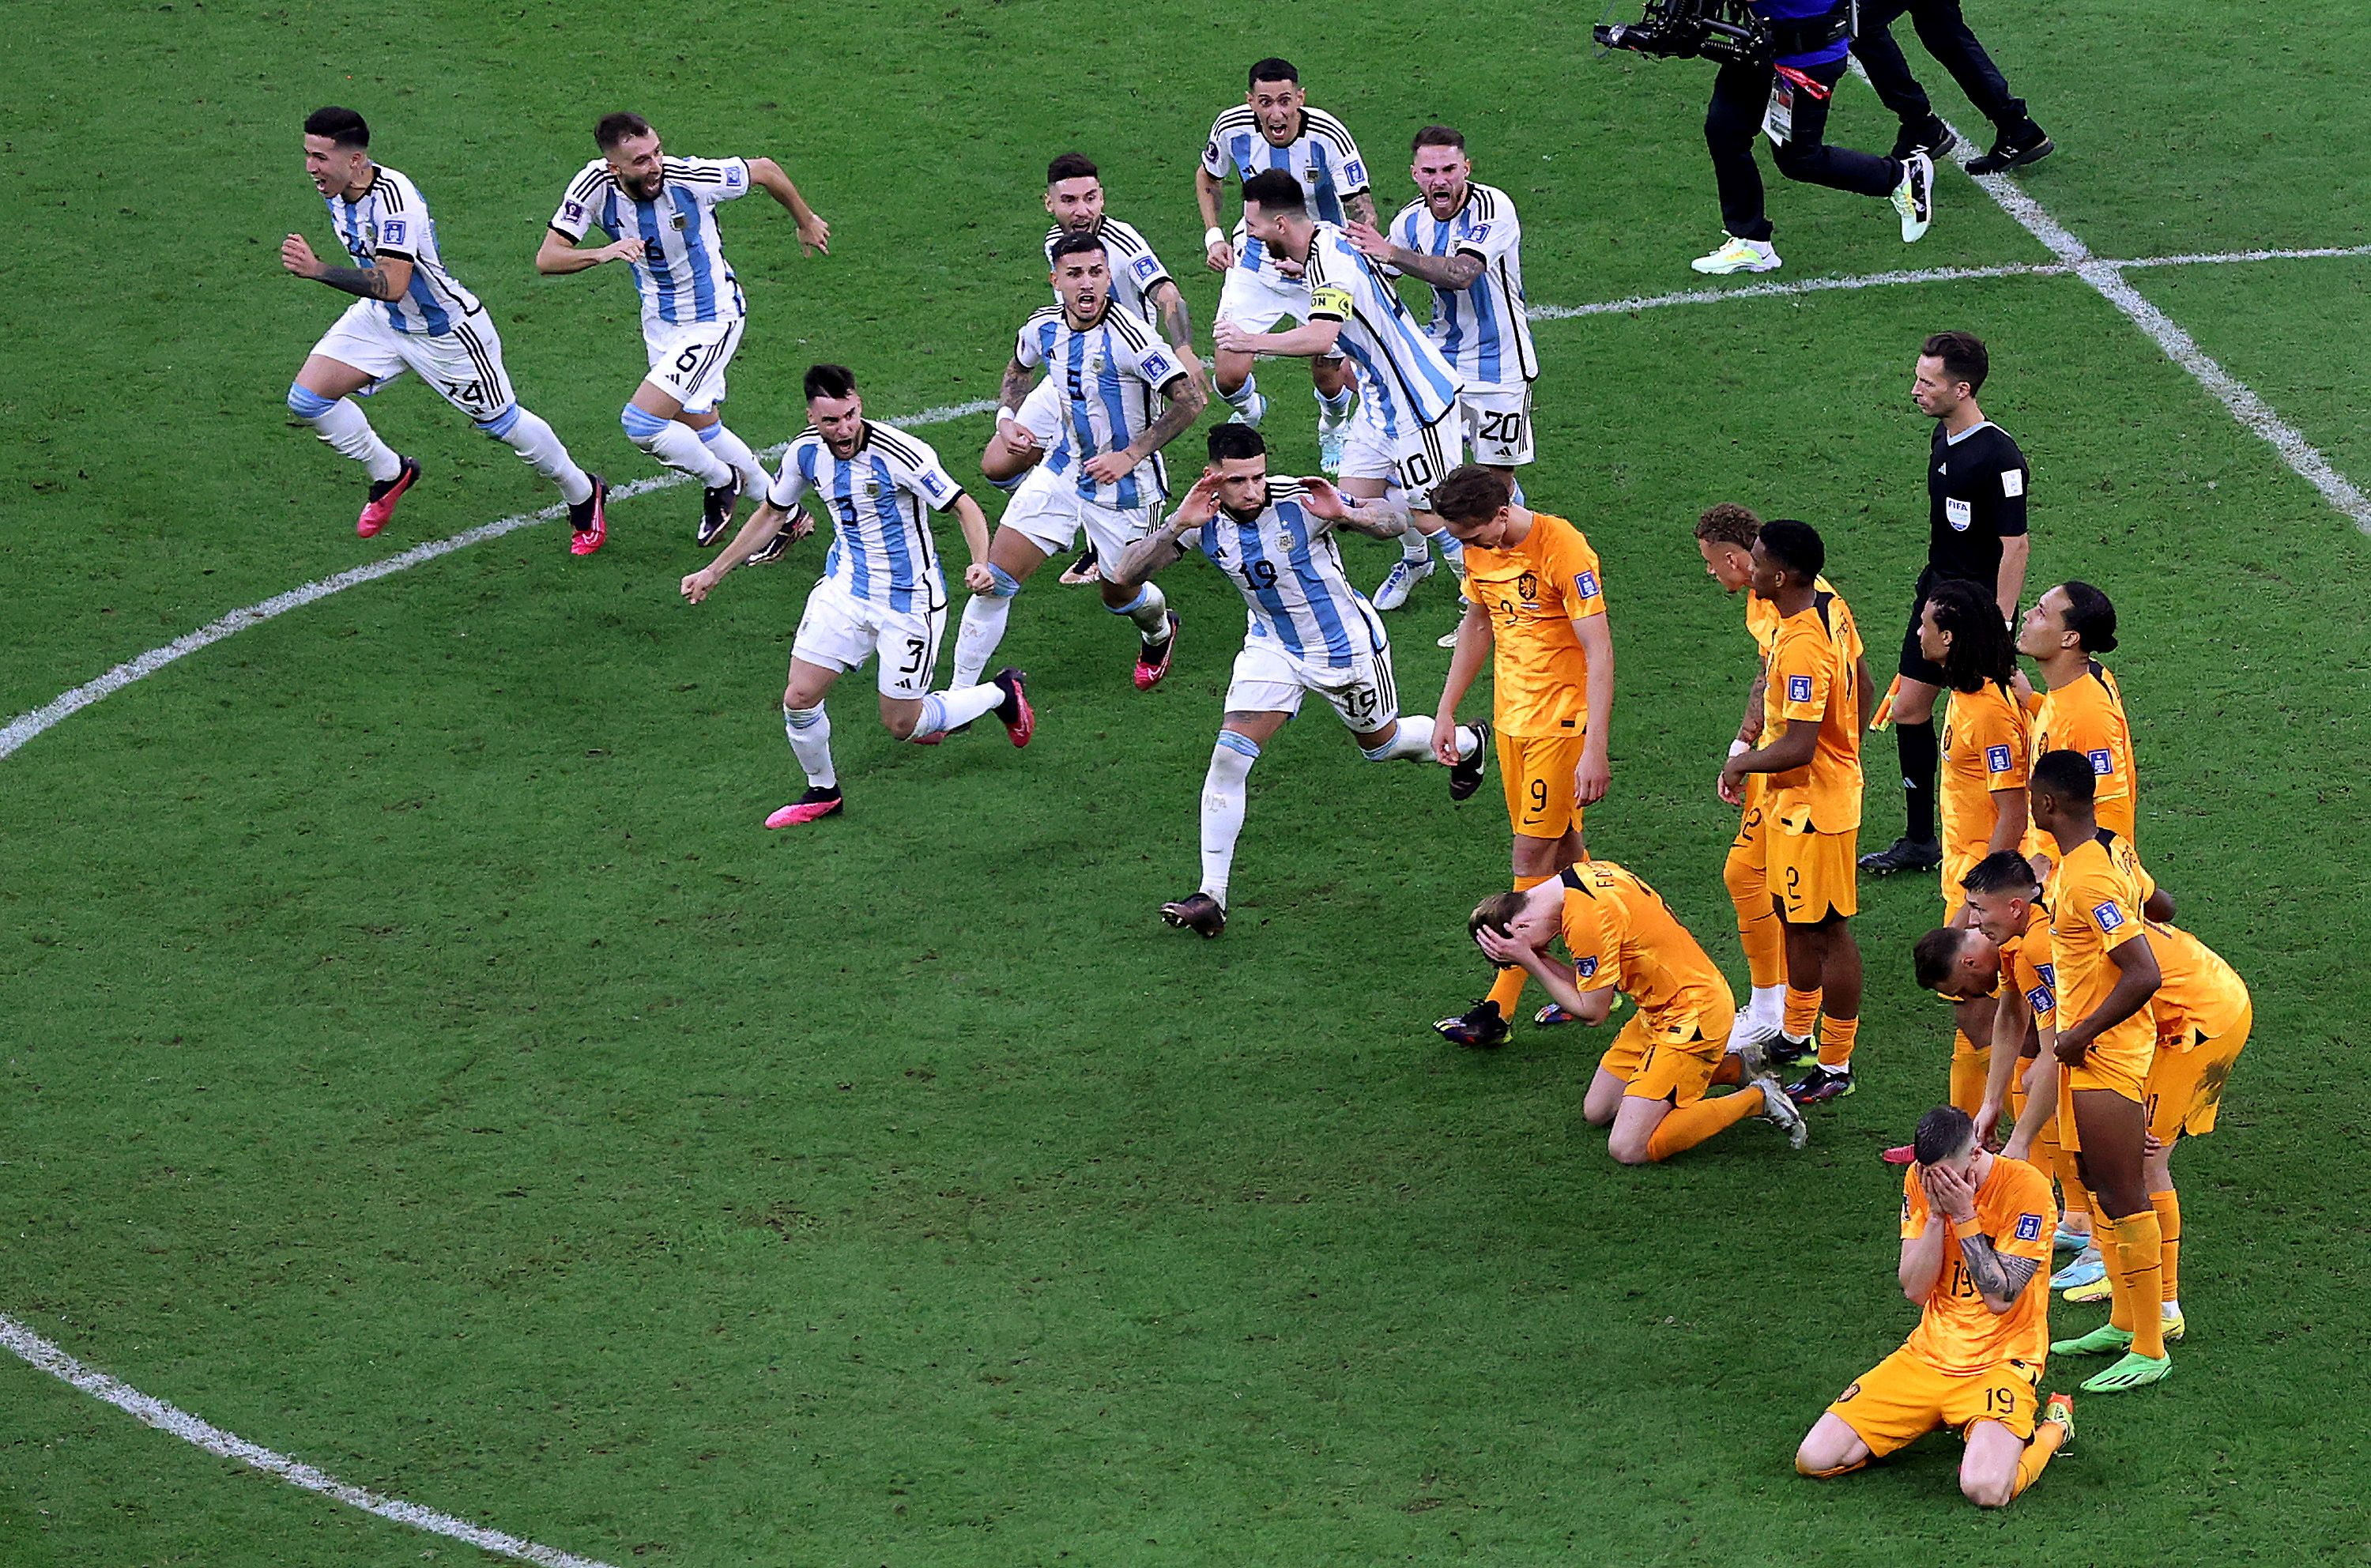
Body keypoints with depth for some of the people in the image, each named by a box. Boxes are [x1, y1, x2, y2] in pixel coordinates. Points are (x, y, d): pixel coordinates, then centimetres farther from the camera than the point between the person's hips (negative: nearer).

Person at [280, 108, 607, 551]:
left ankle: (584, 494, 33)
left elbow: (392, 285, -41)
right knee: (308, 397, -6)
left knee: (501, 422, 8)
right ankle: (389, 474, 18)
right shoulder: (335, 187, -9)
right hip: (380, 317, 8)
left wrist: (318, 270, -47)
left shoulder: (392, 197, -35)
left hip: (445, 328, -8)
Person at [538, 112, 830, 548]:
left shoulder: (690, 177, -28)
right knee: (701, 429, 17)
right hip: (660, 322, 6)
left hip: (712, 319, -6)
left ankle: (722, 481, 11)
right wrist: (604, 253, -39)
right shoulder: (596, 185, -19)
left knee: (641, 422, -16)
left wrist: (806, 222, 7)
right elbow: (547, 258, -20)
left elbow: (764, 170, -10)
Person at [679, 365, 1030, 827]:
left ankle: (1003, 693, 28)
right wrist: (714, 572, 15)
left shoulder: (901, 454, -25)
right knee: (799, 699, -5)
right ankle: (822, 792, 23)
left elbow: (965, 507, -19)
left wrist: (980, 564, -38)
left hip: (909, 599, -5)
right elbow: (773, 514, 11)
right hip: (844, 588, 5)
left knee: (901, 725, 2)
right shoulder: (805, 451, -7)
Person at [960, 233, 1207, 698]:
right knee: (994, 580, -6)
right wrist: (1009, 419, 2)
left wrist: (1129, 456, -26)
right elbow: (1018, 368, 19)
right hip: (1061, 470, 5)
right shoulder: (1043, 327, -6)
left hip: (1126, 485, -5)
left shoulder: (1128, 336, -26)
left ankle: (1159, 632, 52)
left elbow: (1191, 399, -26)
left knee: (1121, 595, 14)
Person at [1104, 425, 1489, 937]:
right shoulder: (1204, 520, -18)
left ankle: (1467, 742, 54)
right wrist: (1178, 525, -38)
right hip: (1271, 647, 3)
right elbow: (1125, 575, -23)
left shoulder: (1299, 502, -29)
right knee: (1228, 759, -14)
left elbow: (1393, 524, -20)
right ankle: (1211, 898, -10)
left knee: (1381, 745, 20)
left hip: (1345, 645, -3)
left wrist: (1345, 514, -42)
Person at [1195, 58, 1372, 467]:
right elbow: (1208, 177, 7)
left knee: (1328, 376, 3)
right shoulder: (1232, 128, -18)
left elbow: (1364, 215, -24)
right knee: (1229, 377, -7)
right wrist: (1213, 236, -6)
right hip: (1255, 262, 2)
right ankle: (1249, 412, 33)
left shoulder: (1328, 135, -27)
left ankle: (1334, 429, 42)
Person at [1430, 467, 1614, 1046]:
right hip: (1511, 714, 8)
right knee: (1561, 846, 14)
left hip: (1563, 719, -8)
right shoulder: (1481, 550, 1)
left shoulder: (1563, 551, -22)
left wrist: (1594, 750, -27)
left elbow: (1599, 654, -23)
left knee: (1535, 852, -6)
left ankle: (1499, 1009, -5)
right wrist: (1446, 710, 18)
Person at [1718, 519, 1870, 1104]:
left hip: (1814, 804, -10)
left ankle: (1836, 1068, 12)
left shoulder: (1802, 648, -30)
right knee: (1794, 916, 23)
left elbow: (1798, 748, -32)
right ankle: (1797, 1034, 39)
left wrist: (1742, 764, -16)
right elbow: (1861, 681, 13)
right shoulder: (1831, 606, 0)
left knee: (1825, 929, 2)